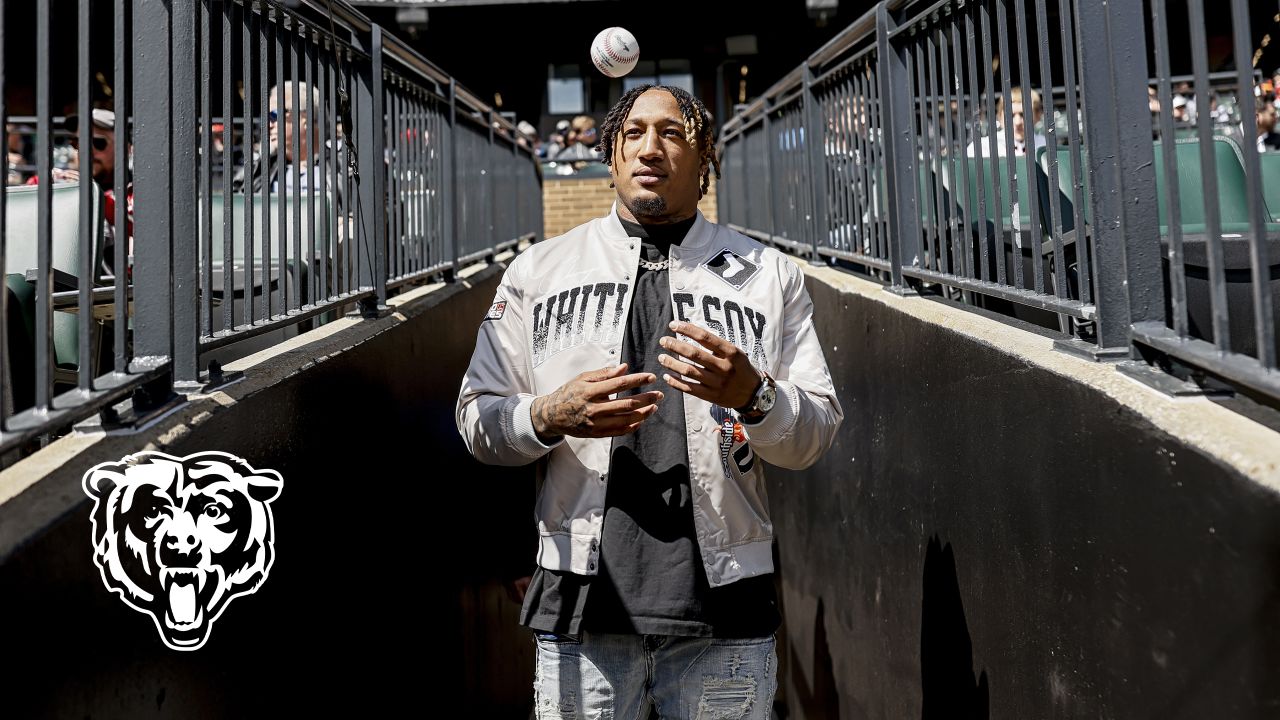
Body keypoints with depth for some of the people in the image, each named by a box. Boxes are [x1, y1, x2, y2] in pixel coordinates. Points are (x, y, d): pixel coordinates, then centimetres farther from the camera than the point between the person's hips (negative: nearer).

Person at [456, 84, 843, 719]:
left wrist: (752, 394, -16)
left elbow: (817, 435, 4)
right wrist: (550, 417, -14)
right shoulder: (536, 271, 8)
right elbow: (477, 421, 6)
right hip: (581, 600, 0)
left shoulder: (768, 274, 7)